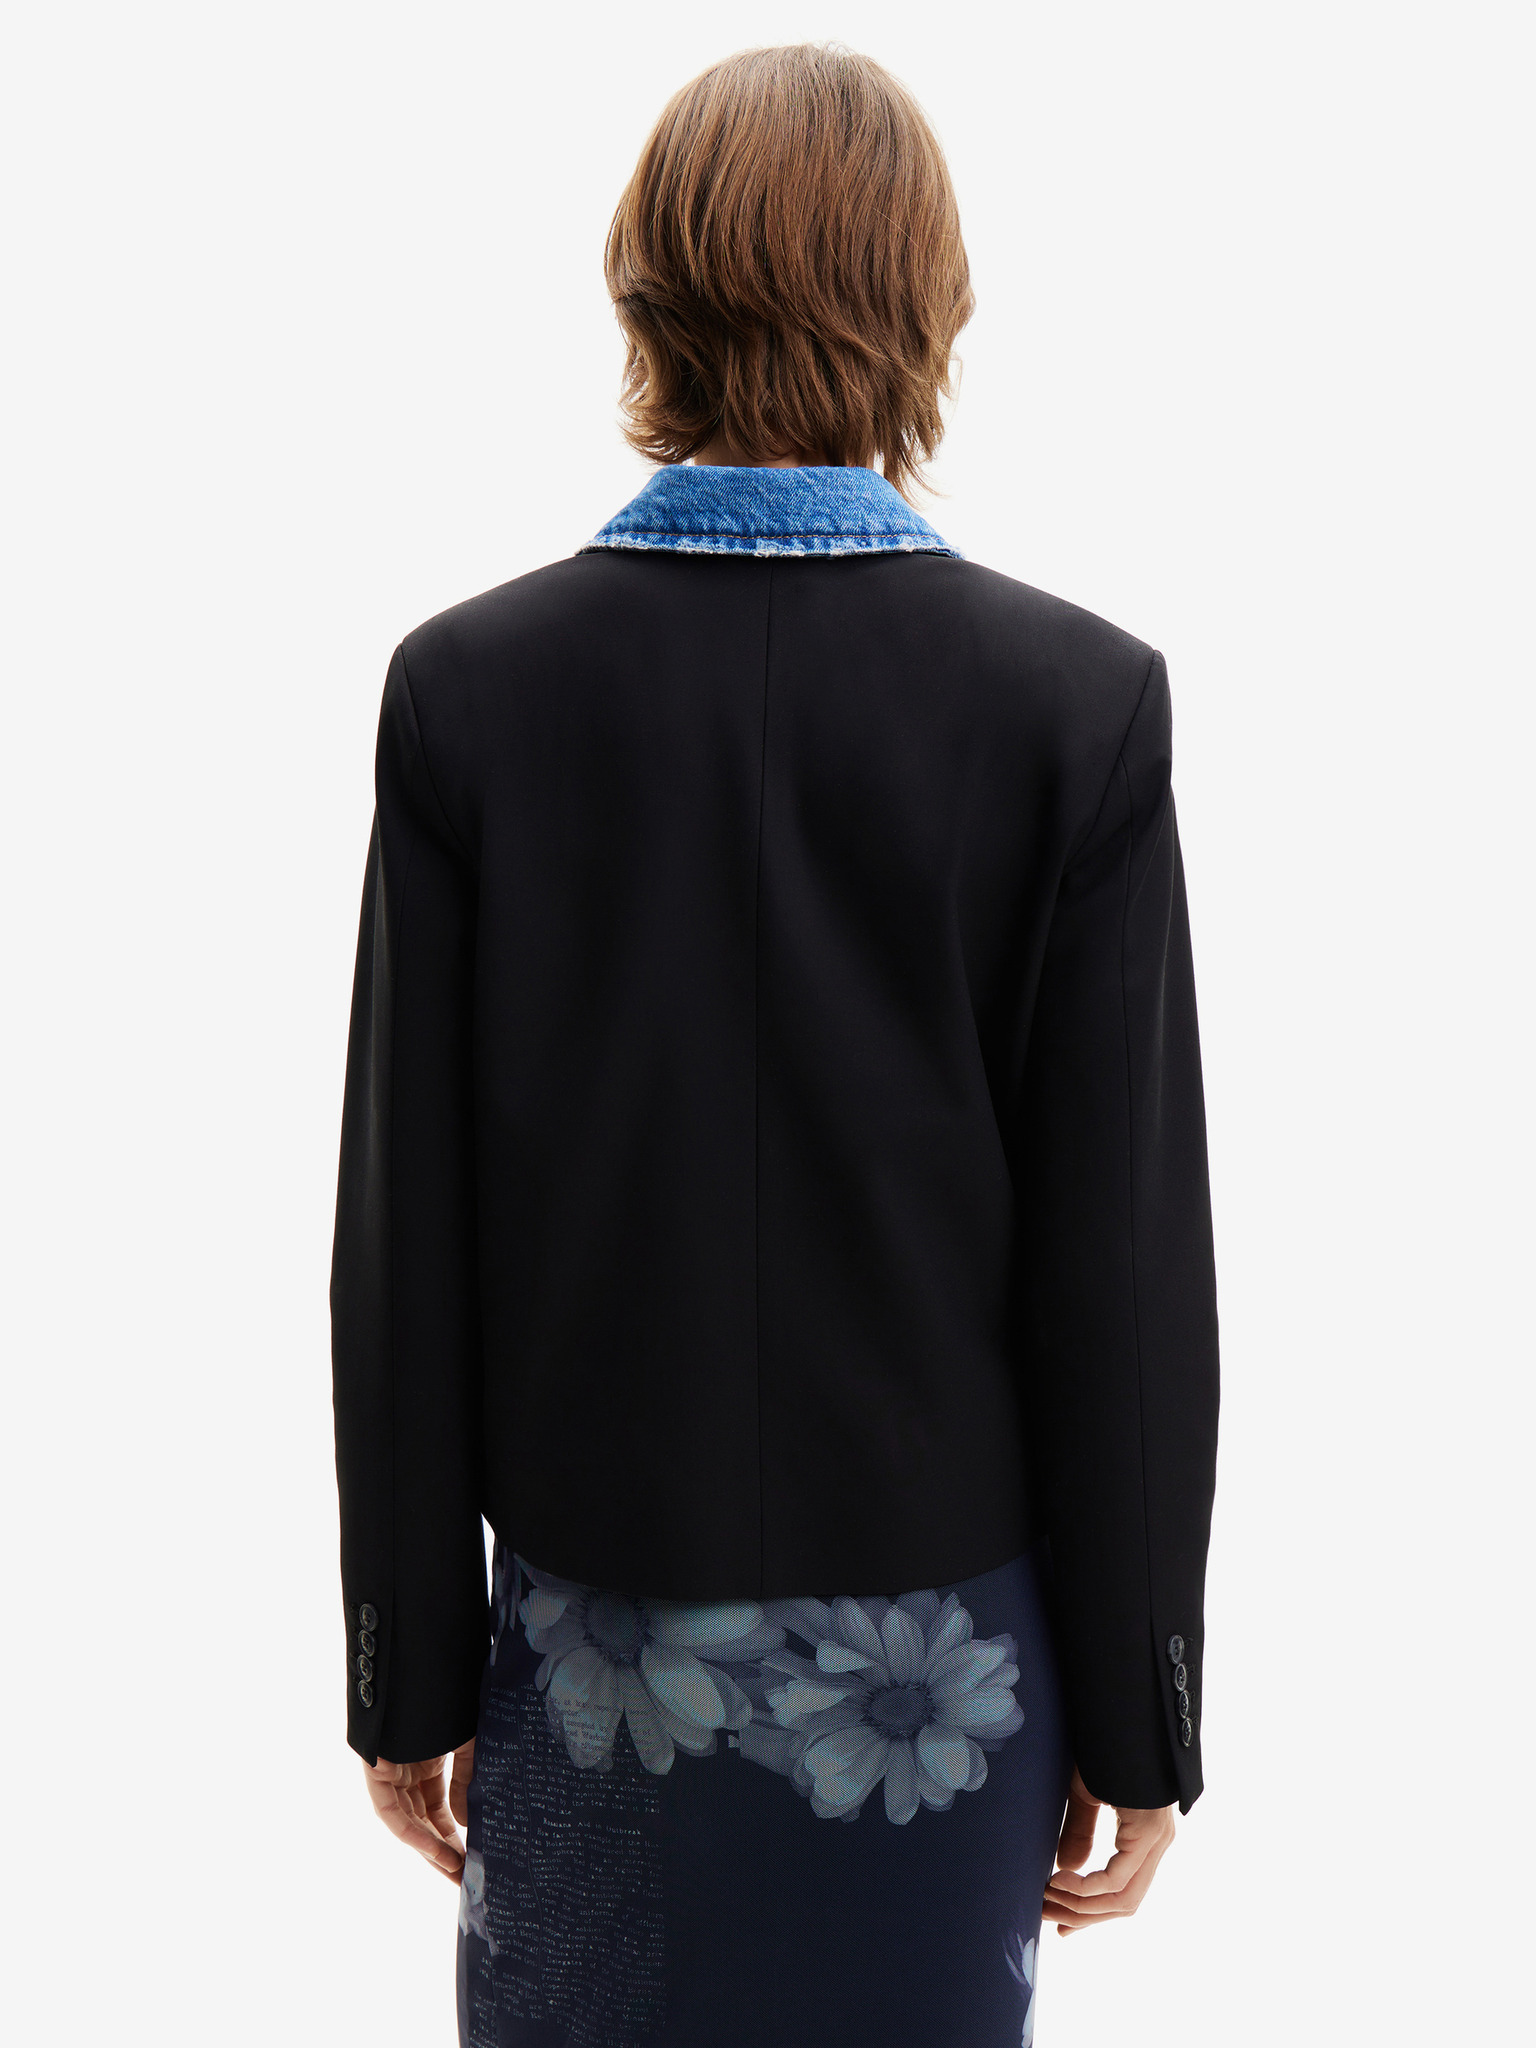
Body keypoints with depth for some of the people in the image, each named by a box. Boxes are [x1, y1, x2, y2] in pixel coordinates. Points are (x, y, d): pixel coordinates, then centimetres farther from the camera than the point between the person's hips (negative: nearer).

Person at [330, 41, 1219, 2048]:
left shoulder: (471, 684, -10)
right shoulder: (1079, 698, -12)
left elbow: (402, 1247, -6)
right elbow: (1127, 1264, -10)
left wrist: (410, 1663, 6)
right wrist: (1133, 1710, 2)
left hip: (601, 1648, 1)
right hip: (937, 1653, 0)